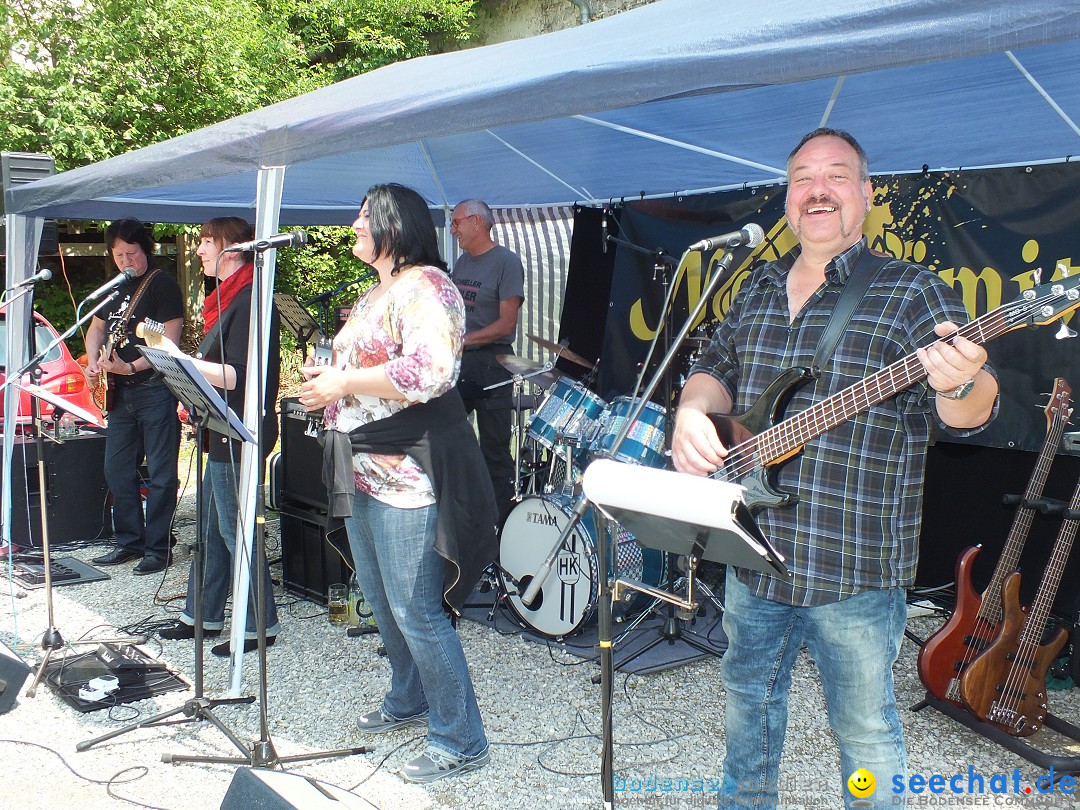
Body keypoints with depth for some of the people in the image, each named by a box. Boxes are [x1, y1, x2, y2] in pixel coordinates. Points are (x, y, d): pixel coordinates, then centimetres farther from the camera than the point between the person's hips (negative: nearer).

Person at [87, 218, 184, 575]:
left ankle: (157, 548, 6)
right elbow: (96, 328, 25)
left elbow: (169, 341, -15)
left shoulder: (162, 284, -8)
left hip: (156, 389, -8)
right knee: (117, 471, 11)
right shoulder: (113, 287, 15)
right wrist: (93, 363, 6)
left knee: (160, 475, -2)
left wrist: (131, 367, -23)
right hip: (120, 392, 8)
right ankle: (129, 542, 23)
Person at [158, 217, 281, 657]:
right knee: (211, 527, 17)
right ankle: (202, 616, 29)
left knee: (234, 531, -3)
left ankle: (261, 626, 9)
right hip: (224, 432, 10)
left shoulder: (250, 301, -16)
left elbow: (238, 376, -24)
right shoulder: (228, 298, 17)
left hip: (239, 434, -10)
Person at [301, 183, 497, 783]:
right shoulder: (372, 296, 19)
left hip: (409, 470, -10)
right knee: (380, 598, 20)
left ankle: (461, 742, 8)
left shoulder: (424, 284, -12)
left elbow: (430, 370, -26)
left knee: (414, 609, -6)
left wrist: (342, 384, -18)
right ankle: (409, 701, 39)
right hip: (364, 470, 10)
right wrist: (327, 378, 8)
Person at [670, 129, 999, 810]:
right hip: (753, 550, 6)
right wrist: (693, 410, -6)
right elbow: (715, 369, 17)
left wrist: (957, 383, -38)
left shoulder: (912, 292, -8)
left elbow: (971, 413, -14)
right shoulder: (757, 293, 9)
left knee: (864, 727, 10)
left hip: (855, 567, -5)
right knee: (749, 691, 23)